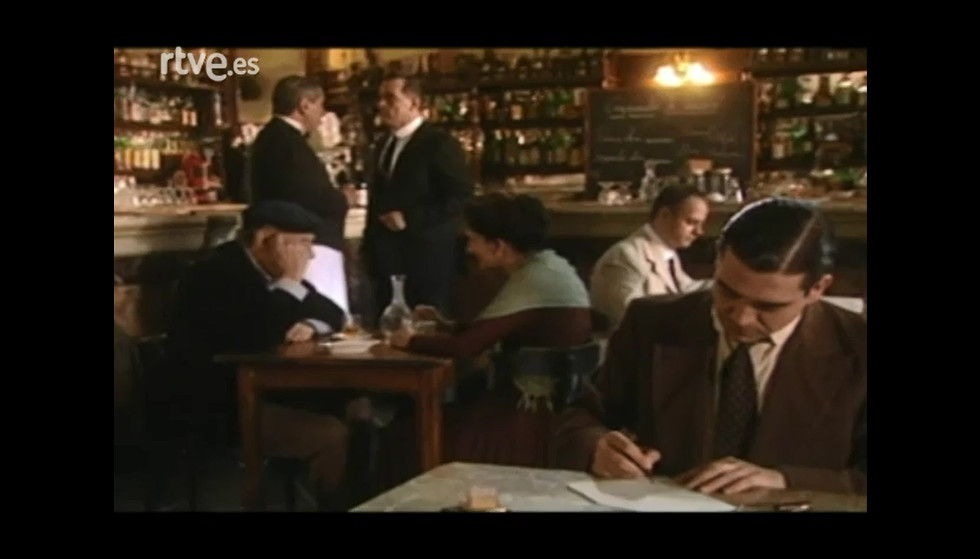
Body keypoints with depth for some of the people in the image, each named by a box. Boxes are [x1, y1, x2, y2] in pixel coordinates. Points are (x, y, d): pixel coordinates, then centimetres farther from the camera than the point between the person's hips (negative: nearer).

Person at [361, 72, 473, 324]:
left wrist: (409, 218, -19)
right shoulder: (384, 144, 16)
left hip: (427, 263, -7)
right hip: (387, 262, 8)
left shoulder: (440, 143, -9)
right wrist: (369, 246, 14)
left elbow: (460, 197, -16)